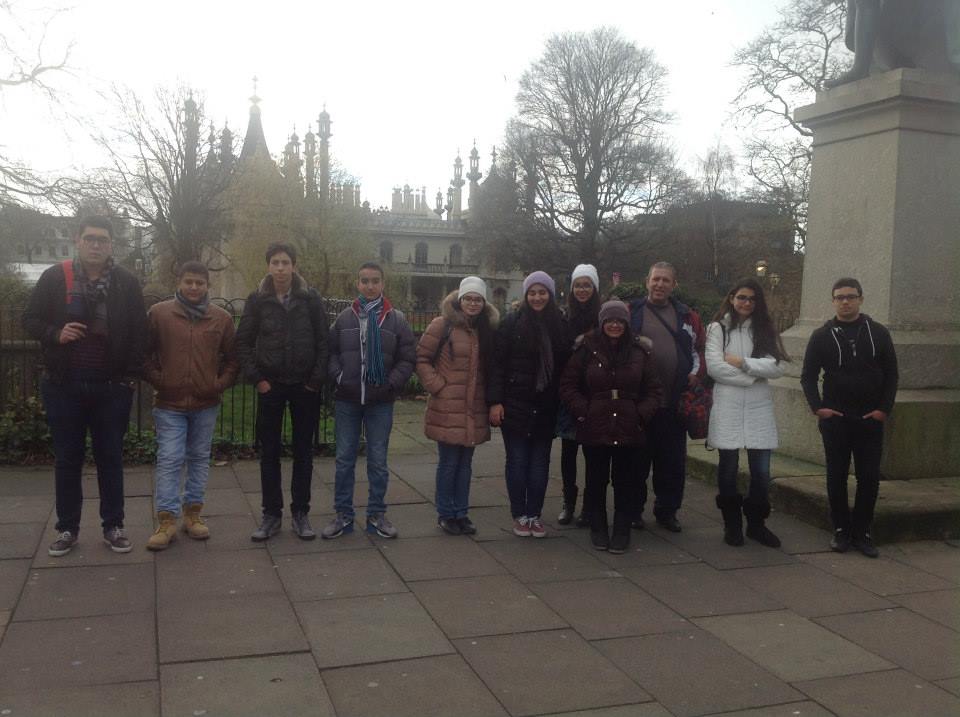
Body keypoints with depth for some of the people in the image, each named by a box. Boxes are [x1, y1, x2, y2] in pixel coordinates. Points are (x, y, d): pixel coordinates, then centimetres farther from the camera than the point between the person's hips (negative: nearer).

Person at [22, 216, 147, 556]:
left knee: (110, 458, 8)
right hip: (63, 387, 0)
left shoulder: (127, 282, 1)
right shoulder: (54, 277, 0)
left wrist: (132, 375, -2)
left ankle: (113, 526, 19)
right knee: (67, 460, 9)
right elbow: (30, 320, 6)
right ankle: (67, 528, 21)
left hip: (112, 388, 0)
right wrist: (55, 333, -14)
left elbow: (139, 332, 3)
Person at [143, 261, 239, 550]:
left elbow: (232, 358, 10)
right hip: (170, 404, -2)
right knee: (169, 460, -3)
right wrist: (157, 380, -3)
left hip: (206, 404, 2)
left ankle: (193, 513, 22)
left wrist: (220, 384, -1)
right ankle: (166, 521, 2)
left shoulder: (222, 318, 2)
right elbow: (144, 353, 5)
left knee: (199, 459, 11)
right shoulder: (159, 313, -2)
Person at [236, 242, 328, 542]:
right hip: (270, 385, 1)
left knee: (303, 450, 7)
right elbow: (243, 342, 2)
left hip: (305, 385, 0)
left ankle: (300, 514, 18)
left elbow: (323, 341, -2)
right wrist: (256, 377, -6)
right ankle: (271, 514, 16)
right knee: (269, 451, 6)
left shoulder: (311, 298, -2)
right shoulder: (257, 299, -1)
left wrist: (317, 378, -8)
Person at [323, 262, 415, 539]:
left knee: (378, 461, 8)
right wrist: (338, 377, -7)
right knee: (344, 459, 8)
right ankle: (343, 514, 19)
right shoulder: (345, 317, 2)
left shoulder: (396, 319, -1)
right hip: (348, 400, 1)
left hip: (381, 402, -1)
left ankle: (377, 514, 21)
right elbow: (330, 351, 7)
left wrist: (392, 383, -9)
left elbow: (408, 358, 1)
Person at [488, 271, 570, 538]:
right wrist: (495, 401, -11)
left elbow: (565, 366, 7)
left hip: (545, 407, 3)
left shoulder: (560, 326, 5)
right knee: (517, 460, 5)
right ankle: (519, 515, 16)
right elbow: (497, 364, -6)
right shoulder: (511, 323, -4)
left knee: (540, 461, 9)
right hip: (515, 405, -3)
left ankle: (535, 514, 20)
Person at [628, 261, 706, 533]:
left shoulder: (688, 316, 10)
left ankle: (667, 510, 22)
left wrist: (696, 373, 2)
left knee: (672, 462, 9)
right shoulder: (631, 312, 2)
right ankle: (633, 510, 19)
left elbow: (699, 349, 16)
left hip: (675, 403, 3)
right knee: (638, 459, 6)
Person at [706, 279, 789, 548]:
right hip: (727, 406, -2)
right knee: (728, 468, 4)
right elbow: (714, 367, -10)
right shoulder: (718, 328, 3)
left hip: (759, 407, 3)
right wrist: (753, 375, -6)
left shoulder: (765, 330, 12)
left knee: (761, 470, 2)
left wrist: (743, 362, -9)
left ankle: (756, 524, 18)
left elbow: (777, 367, -1)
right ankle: (732, 525, 17)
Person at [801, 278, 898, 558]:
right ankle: (841, 530, 16)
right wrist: (817, 407, -8)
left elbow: (891, 374, 5)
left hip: (871, 420, 1)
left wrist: (884, 409, -5)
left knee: (869, 478, 1)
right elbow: (808, 375, 4)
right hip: (834, 419, 0)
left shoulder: (878, 333, 4)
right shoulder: (822, 336, 3)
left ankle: (862, 533, 12)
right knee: (837, 477, 5)